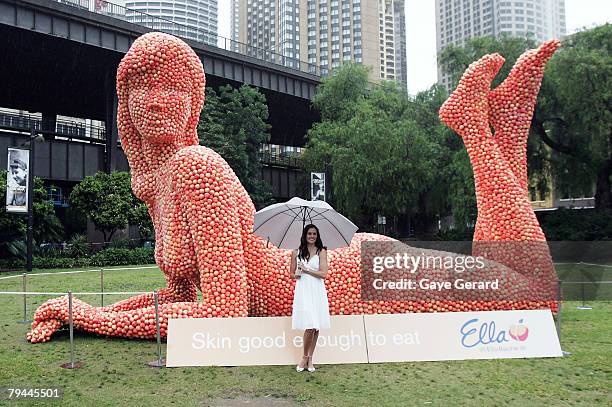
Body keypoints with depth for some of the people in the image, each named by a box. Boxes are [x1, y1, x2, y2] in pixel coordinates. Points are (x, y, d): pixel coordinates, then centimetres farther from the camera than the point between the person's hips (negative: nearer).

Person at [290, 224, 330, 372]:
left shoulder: (321, 251, 3)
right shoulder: (296, 253, 9)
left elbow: (323, 274, -5)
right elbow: (292, 273, 15)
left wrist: (306, 269, -9)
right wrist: (296, 275, -7)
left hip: (317, 291, 0)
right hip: (303, 291, 0)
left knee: (315, 327, 2)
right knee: (310, 326, -9)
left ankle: (309, 358, 16)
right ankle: (305, 357, 10)